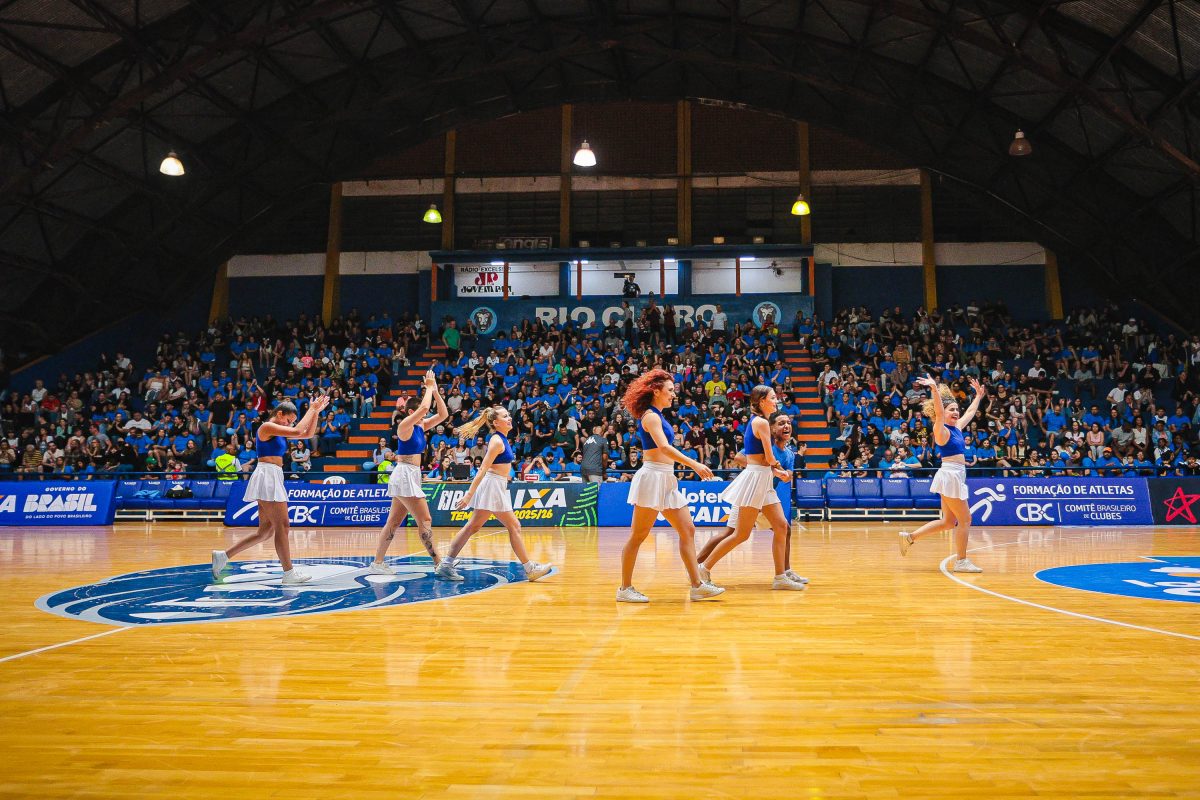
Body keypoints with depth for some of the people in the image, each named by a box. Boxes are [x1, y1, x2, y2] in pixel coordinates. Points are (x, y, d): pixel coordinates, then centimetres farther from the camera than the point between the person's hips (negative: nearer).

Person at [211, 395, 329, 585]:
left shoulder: (280, 431, 19)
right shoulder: (267, 427, -8)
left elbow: (307, 434, 18)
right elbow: (297, 431, -19)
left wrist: (316, 412, 10)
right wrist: (311, 410, -9)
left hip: (274, 479, 10)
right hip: (267, 476, -10)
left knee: (265, 531, 10)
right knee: (282, 526, -8)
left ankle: (223, 556, 15)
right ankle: (289, 573, -5)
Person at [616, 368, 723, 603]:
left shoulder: (658, 416, 18)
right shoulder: (651, 416, -11)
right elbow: (664, 447, -25)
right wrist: (695, 464, -29)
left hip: (666, 480, 10)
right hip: (653, 477, -10)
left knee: (688, 530, 6)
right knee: (639, 535, -2)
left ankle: (697, 585, 8)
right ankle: (625, 588, 6)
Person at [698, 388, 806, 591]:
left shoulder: (756, 421, 16)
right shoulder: (761, 422, -12)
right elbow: (769, 458, -12)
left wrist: (777, 472, 10)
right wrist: (779, 468, 8)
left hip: (763, 481, 10)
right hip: (755, 478, -10)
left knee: (781, 526, 7)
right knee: (742, 534, -5)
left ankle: (781, 577, 12)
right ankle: (704, 568, 2)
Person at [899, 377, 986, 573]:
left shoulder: (956, 428, 13)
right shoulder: (941, 430, -11)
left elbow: (970, 413, 30)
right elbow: (938, 413, -29)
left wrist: (978, 395, 39)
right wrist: (934, 389, -40)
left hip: (956, 476, 9)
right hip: (950, 475, -9)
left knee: (948, 522, 12)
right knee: (965, 519, -2)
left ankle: (910, 537, 15)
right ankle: (961, 561, 8)